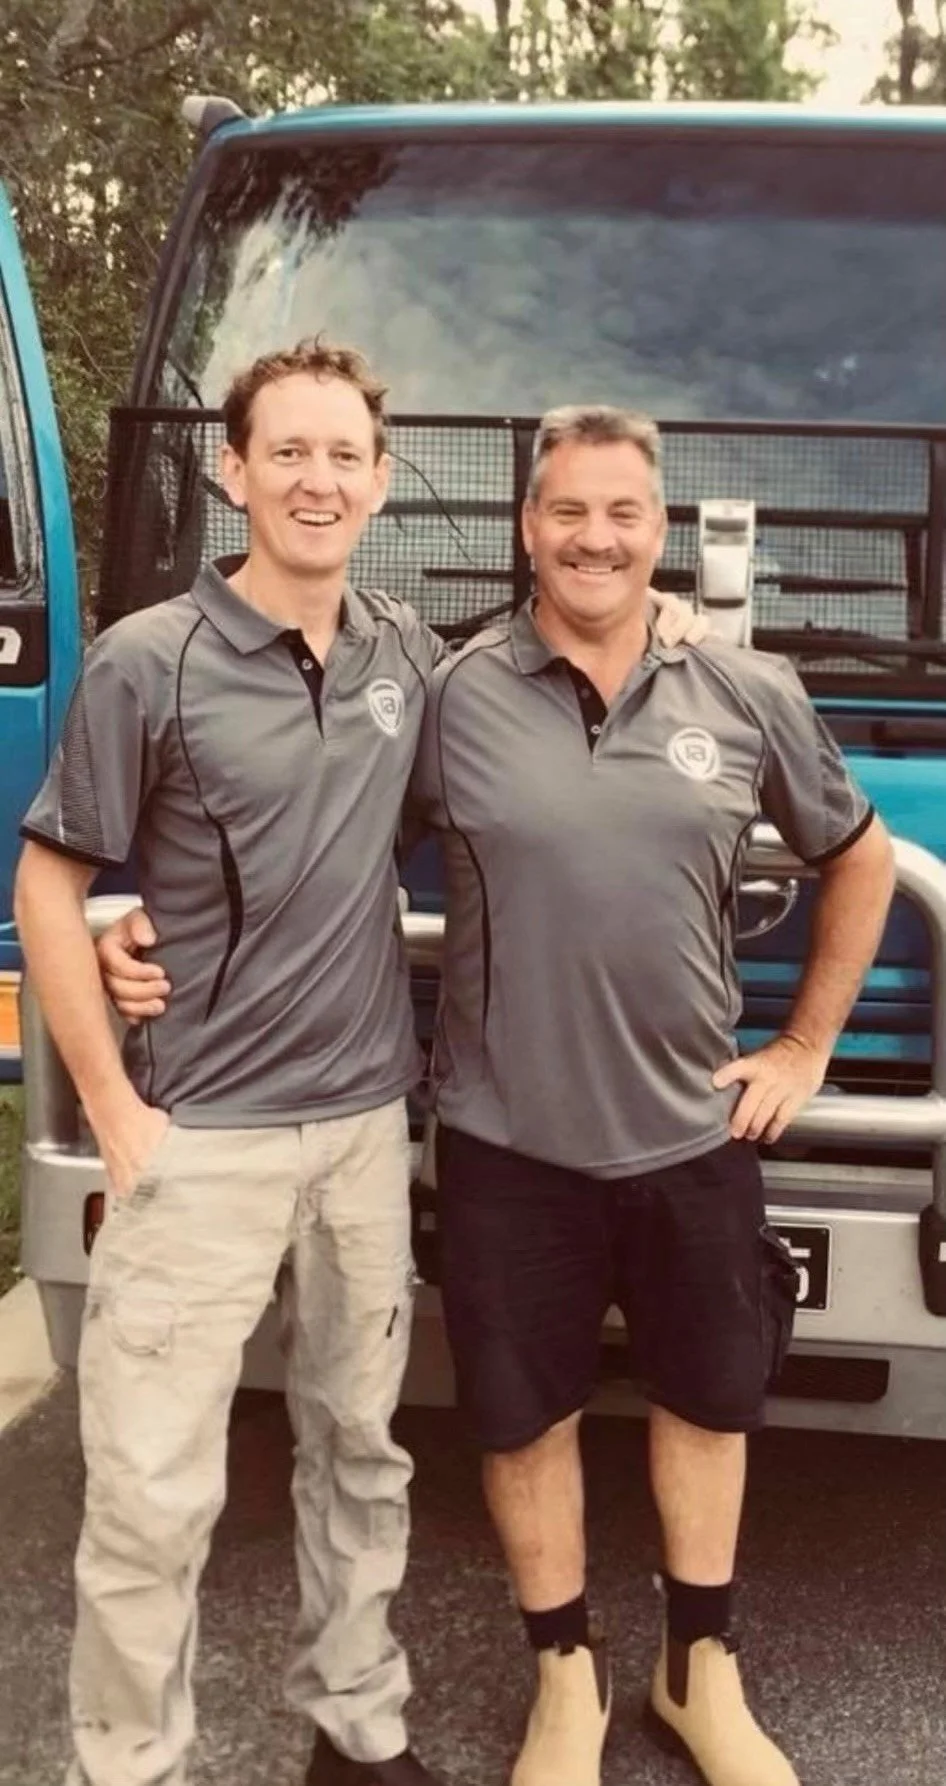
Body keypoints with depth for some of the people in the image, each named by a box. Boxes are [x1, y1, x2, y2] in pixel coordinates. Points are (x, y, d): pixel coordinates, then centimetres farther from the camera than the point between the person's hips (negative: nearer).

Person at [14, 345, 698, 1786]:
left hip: (368, 1123, 5)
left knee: (360, 1451, 17)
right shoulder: (150, 662, -10)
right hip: (201, 1138, -4)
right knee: (151, 1497, 1)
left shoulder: (411, 655, 5)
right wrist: (117, 1114, -9)